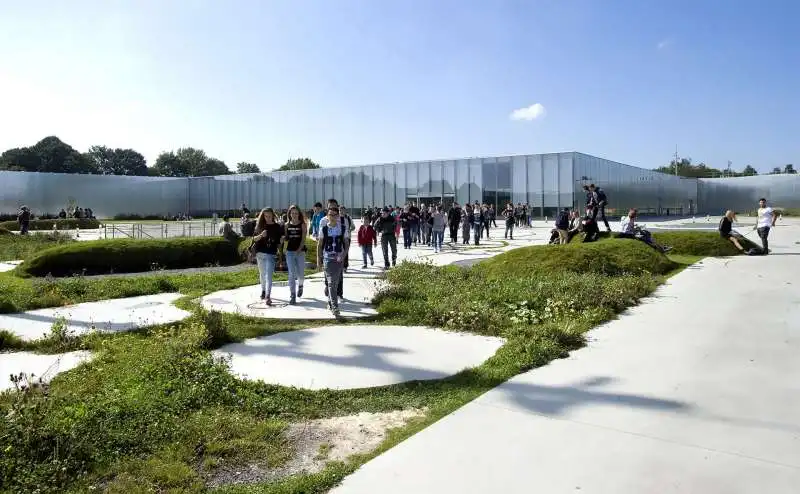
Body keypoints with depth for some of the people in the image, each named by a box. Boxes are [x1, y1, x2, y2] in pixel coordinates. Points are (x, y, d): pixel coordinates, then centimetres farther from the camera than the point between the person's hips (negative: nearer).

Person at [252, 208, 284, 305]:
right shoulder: (259, 226, 7)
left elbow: (280, 241, 6)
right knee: (262, 274, 15)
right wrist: (261, 235, -15)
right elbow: (254, 238, 4)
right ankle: (263, 291, 34)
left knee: (268, 275, -12)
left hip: (271, 254, -3)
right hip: (260, 253, 3)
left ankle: (268, 296, -18)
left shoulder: (277, 227, 2)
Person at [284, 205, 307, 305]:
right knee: (291, 274, -3)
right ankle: (292, 296, 0)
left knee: (300, 274, 6)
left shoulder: (302, 225, -2)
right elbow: (286, 238, 13)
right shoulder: (287, 225, 7)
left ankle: (300, 285, 39)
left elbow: (303, 239, -9)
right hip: (290, 251, 2)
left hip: (300, 252, -2)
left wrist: (299, 250, -20)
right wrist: (283, 237, -10)